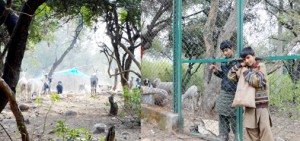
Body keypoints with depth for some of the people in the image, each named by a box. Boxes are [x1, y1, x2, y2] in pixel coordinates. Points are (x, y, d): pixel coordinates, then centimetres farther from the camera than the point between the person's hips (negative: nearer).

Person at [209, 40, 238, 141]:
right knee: (222, 117, 7)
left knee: (234, 118, -2)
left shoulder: (237, 61, -9)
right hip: (223, 93, 6)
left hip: (234, 94, -6)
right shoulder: (223, 61, 10)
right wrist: (216, 71, 6)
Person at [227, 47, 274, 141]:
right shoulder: (244, 69, 10)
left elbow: (256, 81, -19)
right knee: (250, 129, 7)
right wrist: (240, 65, 3)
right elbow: (231, 76, 11)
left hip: (261, 103, -5)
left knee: (264, 128, -7)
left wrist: (246, 72, -10)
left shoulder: (261, 66, -5)